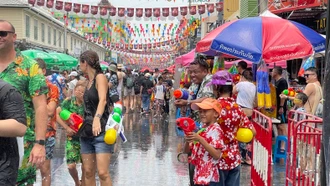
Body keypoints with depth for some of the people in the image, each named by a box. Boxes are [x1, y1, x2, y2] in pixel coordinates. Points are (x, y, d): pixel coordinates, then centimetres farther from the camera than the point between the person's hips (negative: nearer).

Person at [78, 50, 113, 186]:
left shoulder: (100, 77, -10)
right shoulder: (89, 81, 14)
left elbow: (103, 100, -27)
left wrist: (97, 118, -43)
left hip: (101, 131, -8)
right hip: (87, 131, 8)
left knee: (103, 173, -13)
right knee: (88, 172, 7)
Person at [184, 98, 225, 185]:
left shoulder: (215, 130, -12)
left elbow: (217, 155, -21)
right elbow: (187, 151, 15)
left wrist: (200, 139, -24)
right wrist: (188, 141, -7)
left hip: (209, 178, -9)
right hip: (199, 176, 9)